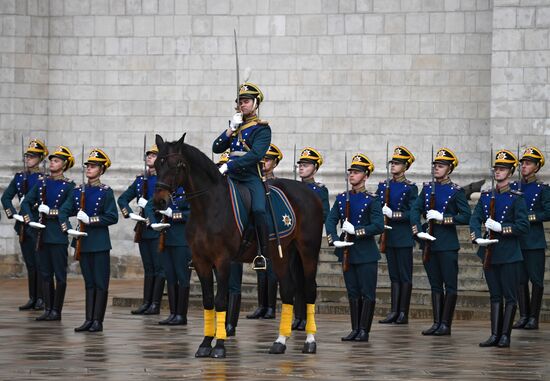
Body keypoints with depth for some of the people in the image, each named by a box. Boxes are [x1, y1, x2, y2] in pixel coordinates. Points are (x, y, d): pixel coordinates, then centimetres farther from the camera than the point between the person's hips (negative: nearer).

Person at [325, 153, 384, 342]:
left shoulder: (371, 200, -6)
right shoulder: (341, 198, 9)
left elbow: (379, 226, -14)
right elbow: (330, 220, 4)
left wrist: (356, 231, -19)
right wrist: (334, 240, -11)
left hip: (366, 253, -5)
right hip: (347, 252, 5)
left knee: (367, 293, -1)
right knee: (353, 293, 10)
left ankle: (364, 331, 2)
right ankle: (355, 330, 14)